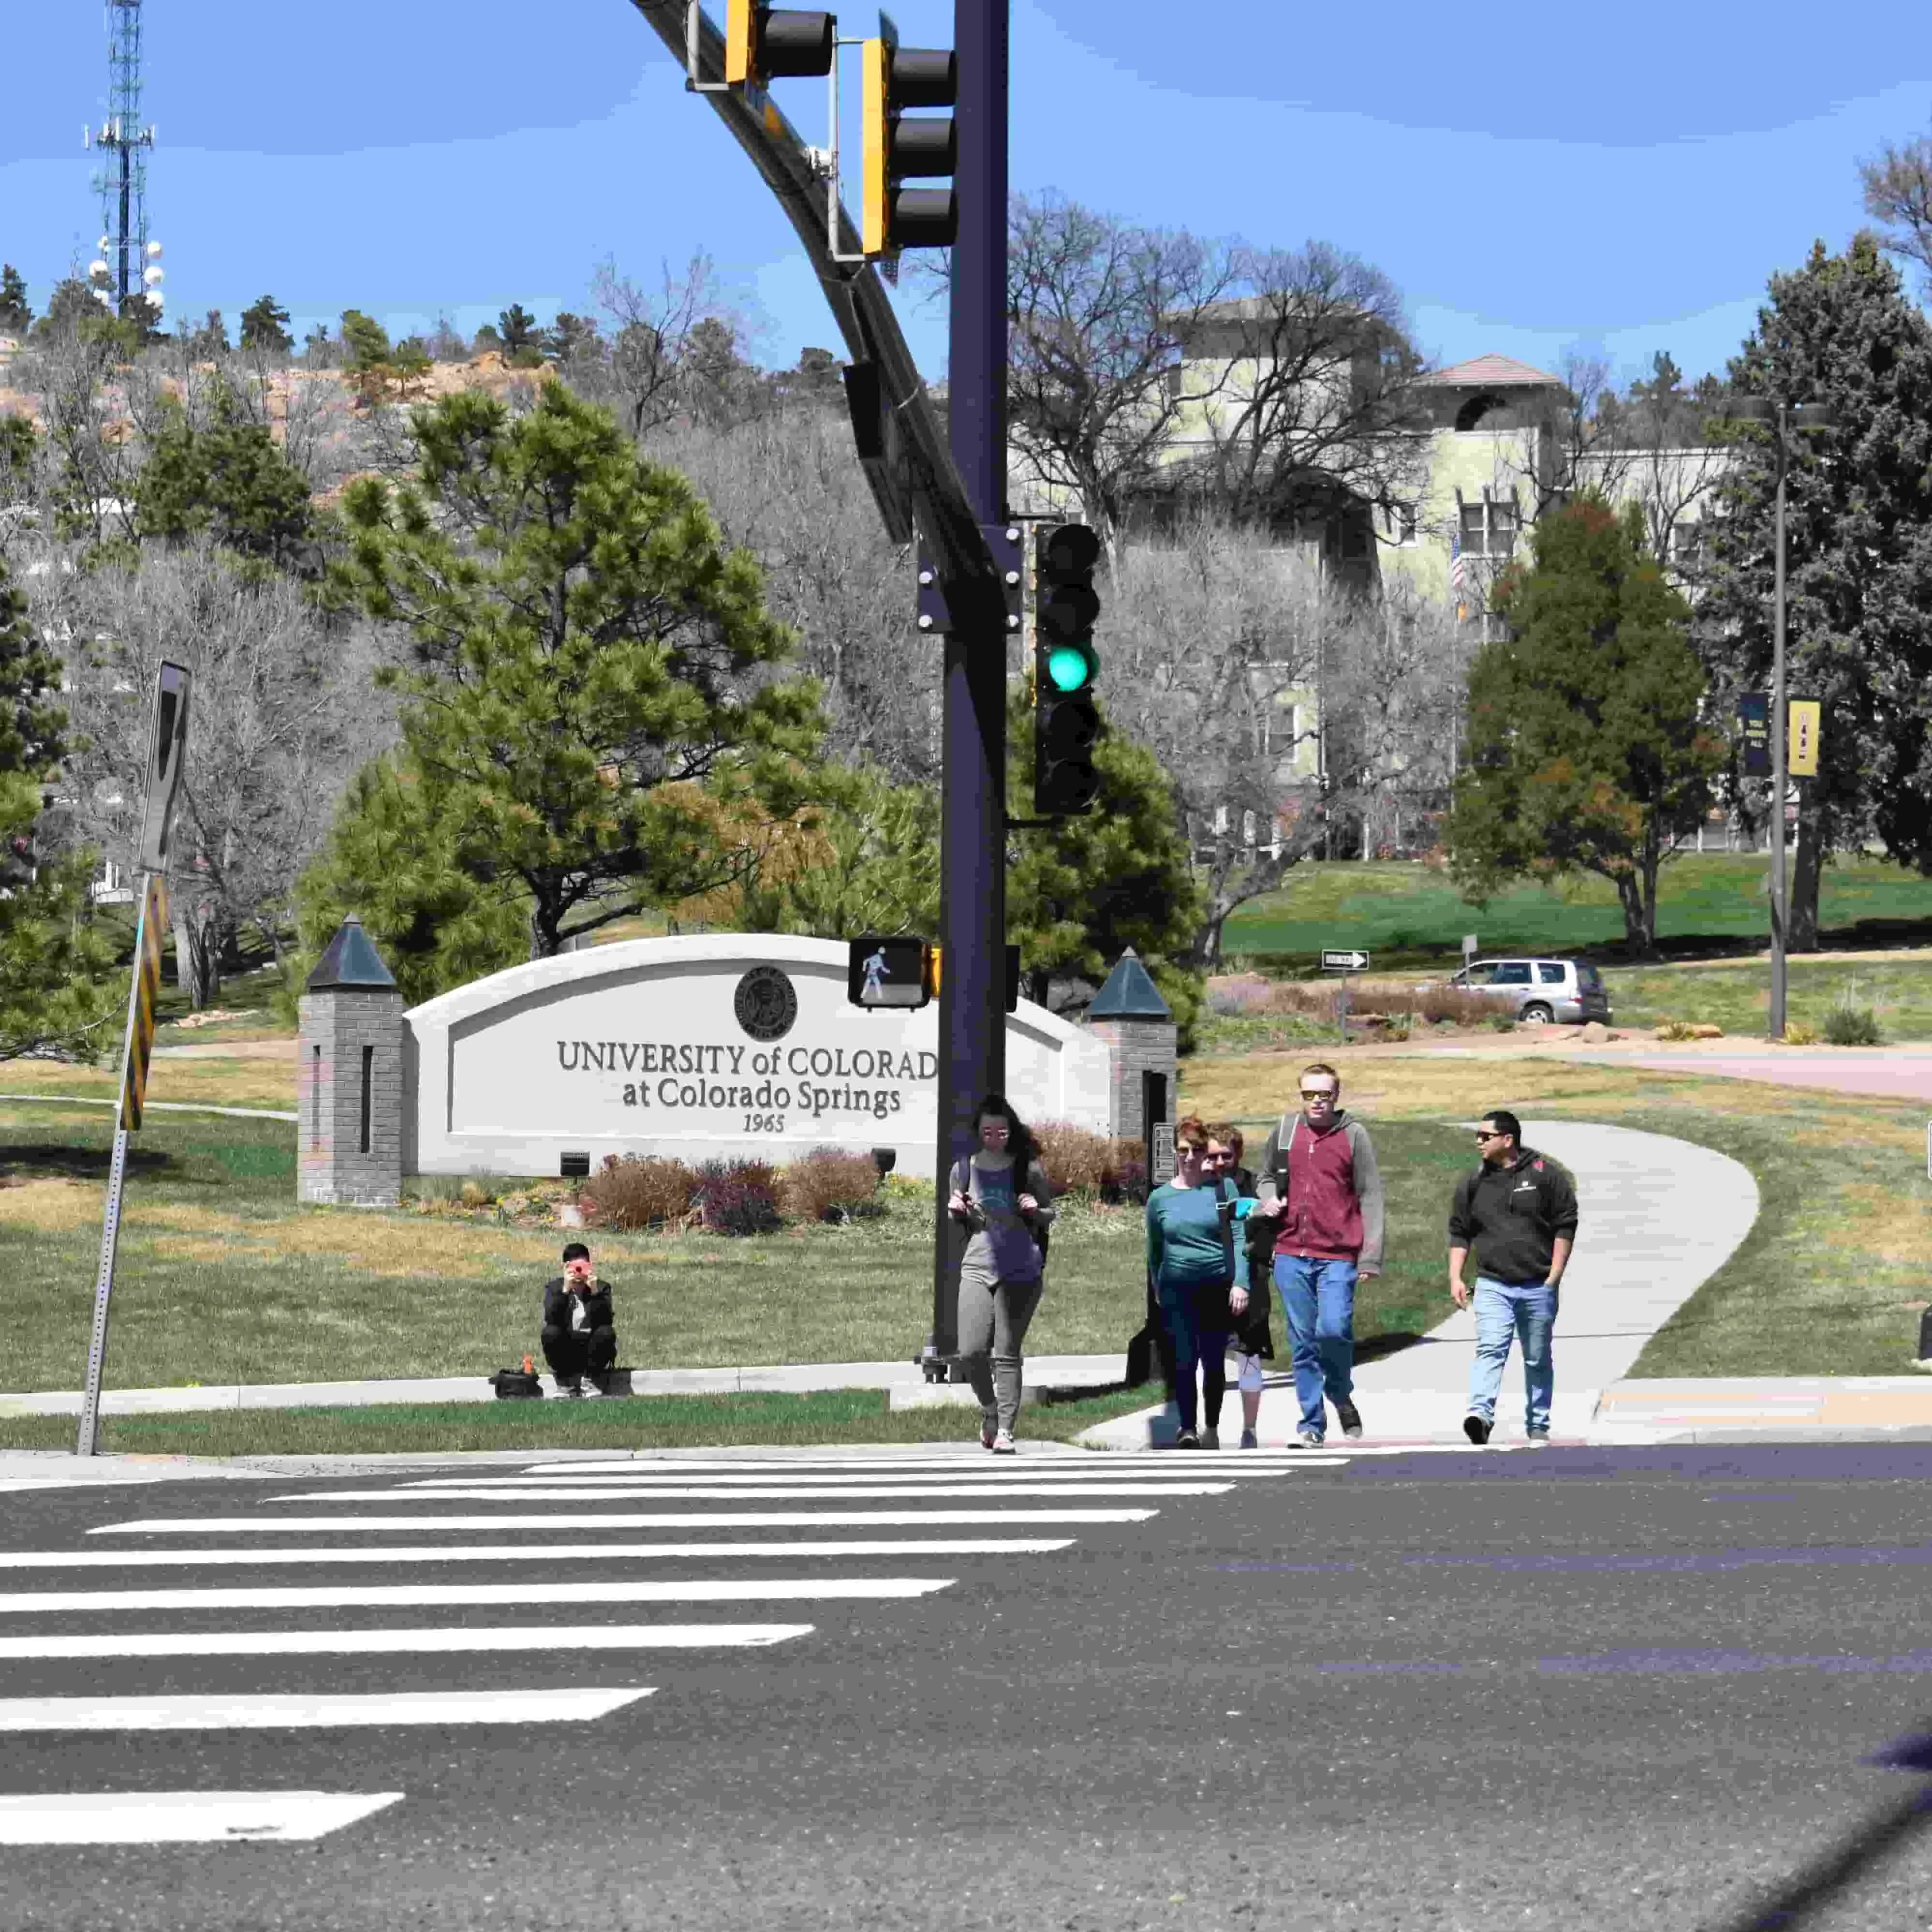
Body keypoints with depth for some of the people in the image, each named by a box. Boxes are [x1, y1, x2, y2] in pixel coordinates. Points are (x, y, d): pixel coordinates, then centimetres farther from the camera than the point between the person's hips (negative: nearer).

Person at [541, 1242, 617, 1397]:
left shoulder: (602, 1288, -2)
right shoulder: (554, 1288, -2)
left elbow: (605, 1320, -19)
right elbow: (551, 1319, -20)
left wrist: (595, 1291, -31)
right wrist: (565, 1290, -31)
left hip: (592, 1348, 0)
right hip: (565, 1352, 0)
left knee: (606, 1332, -29)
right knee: (550, 1332, -29)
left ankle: (591, 1381, -9)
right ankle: (566, 1383, -12)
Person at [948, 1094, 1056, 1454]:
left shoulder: (1028, 1169, 1)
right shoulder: (965, 1170, 7)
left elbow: (1050, 1217, 11)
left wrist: (1036, 1211, -11)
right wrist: (955, 1211, -3)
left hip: (1021, 1272, -2)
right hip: (977, 1268, 2)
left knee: (1007, 1354, -2)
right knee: (971, 1351, -10)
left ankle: (1005, 1430, 2)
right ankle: (989, 1409, 17)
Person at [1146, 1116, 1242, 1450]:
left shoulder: (1223, 1189, 1)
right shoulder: (1160, 1198, 5)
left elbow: (1239, 1239, -2)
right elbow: (1154, 1251, 15)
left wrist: (1240, 1283, -10)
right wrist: (1158, 1291, 17)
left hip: (1217, 1288, 0)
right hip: (1176, 1290, 0)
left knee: (1214, 1362, 7)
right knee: (1184, 1361, -9)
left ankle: (1211, 1428, 21)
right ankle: (1188, 1428, -5)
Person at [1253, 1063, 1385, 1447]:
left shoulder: (1353, 1135, 1)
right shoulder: (1285, 1131, 9)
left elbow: (1370, 1198, 1)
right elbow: (1267, 1177, 24)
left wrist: (1370, 1258, -6)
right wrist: (1269, 1199, 0)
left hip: (1338, 1257, -3)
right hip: (1291, 1254, 3)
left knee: (1334, 1329, -18)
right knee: (1303, 1342, 4)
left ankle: (1342, 1397, 9)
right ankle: (1312, 1425, 11)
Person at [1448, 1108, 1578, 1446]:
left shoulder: (1545, 1175, -1)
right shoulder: (1473, 1184, 8)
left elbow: (1565, 1226, 0)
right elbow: (1459, 1233, 14)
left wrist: (1554, 1276, -5)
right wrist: (1455, 1278, 3)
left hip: (1538, 1287, -1)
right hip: (1492, 1287, 1)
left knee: (1538, 1360, 10)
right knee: (1490, 1350, -18)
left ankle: (1538, 1426, 21)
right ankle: (1481, 1416, -31)